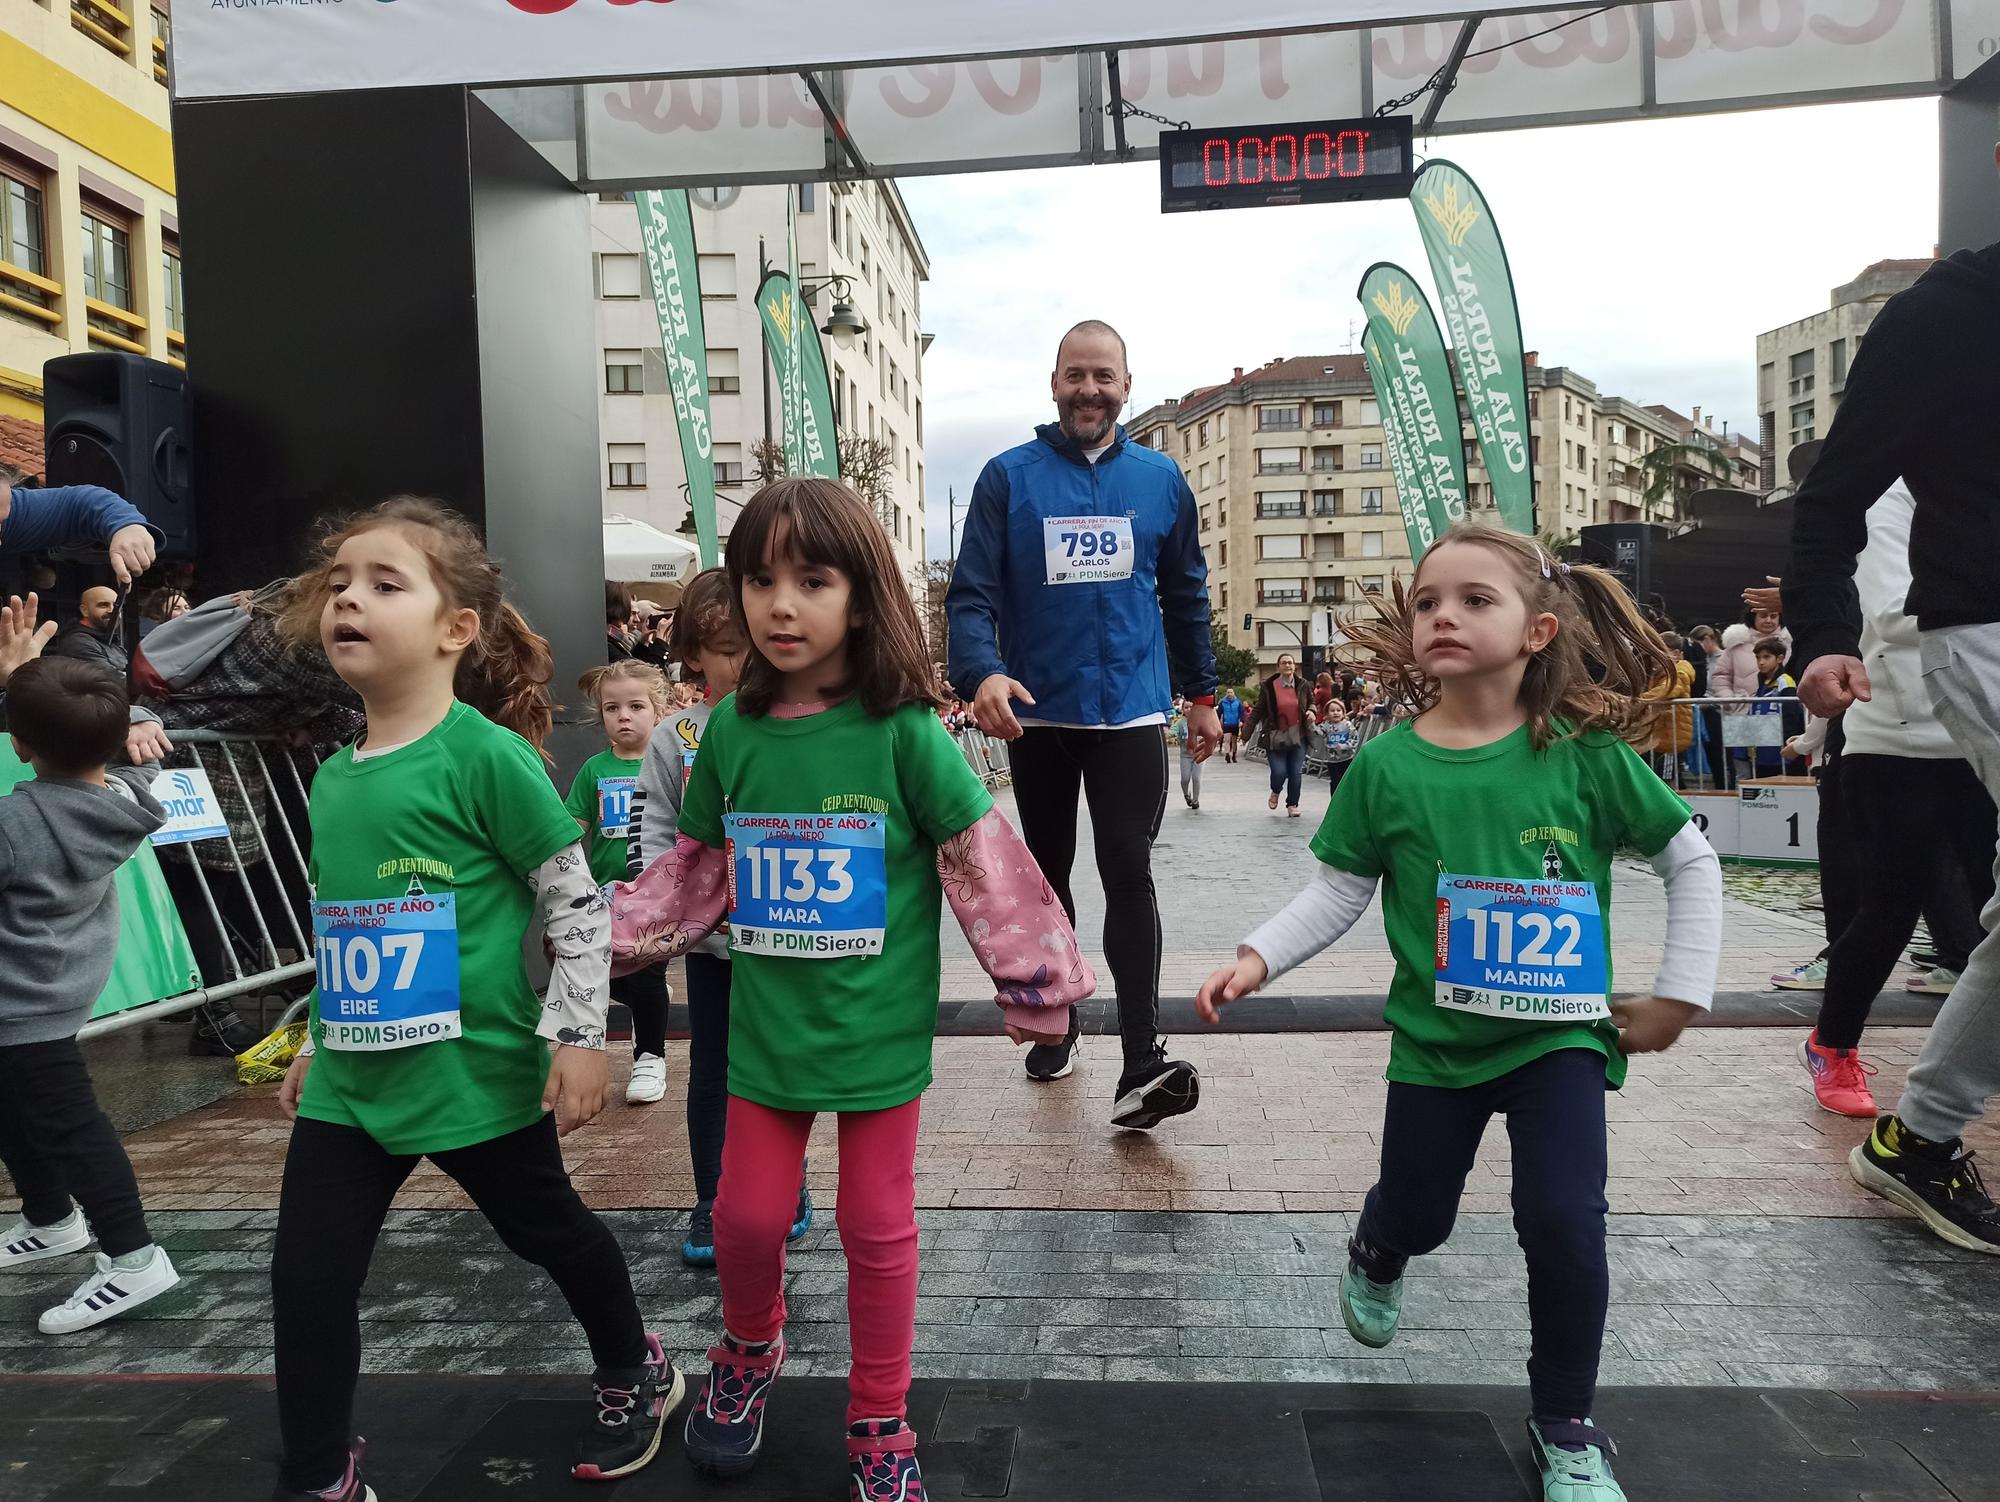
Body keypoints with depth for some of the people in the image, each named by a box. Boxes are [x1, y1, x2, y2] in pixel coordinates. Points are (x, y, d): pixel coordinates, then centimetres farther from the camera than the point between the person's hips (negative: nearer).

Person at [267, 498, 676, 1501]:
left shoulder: (485, 754, -17)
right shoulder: (334, 778, 6)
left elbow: (578, 901, -15)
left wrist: (579, 1037, -15)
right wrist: (319, 1042, 21)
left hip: (477, 1073, -6)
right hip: (352, 1083, 6)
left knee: (547, 1232, 15)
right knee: (306, 1281, 7)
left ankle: (635, 1377, 41)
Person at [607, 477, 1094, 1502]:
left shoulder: (903, 733, -14)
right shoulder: (730, 731, -3)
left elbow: (987, 865, -10)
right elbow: (699, 869, 9)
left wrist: (1041, 983, -7)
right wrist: (604, 938, 6)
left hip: (880, 1031, -3)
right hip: (767, 1027, 3)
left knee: (877, 1226, 10)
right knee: (747, 1216, 13)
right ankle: (749, 1354, 46)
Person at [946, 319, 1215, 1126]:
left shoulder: (1161, 479, 5)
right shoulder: (1009, 477, -2)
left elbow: (1186, 597, 13)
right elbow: (971, 593, -8)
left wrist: (1202, 695, 15)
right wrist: (981, 672, -27)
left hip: (1131, 710, 0)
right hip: (1038, 714, 1)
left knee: (1128, 872, -10)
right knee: (1048, 876, 14)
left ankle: (1142, 1066, -11)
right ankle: (1056, 1023, 32)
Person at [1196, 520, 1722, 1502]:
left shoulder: (1585, 756, -13)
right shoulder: (1387, 765, -11)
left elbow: (1690, 860, -1)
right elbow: (1338, 893, -4)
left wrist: (1682, 990, -3)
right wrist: (1257, 958, -16)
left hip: (1561, 1034, -1)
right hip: (1437, 1038, 1)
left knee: (1564, 1223, -8)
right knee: (1417, 1216, 15)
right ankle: (1375, 1255, 56)